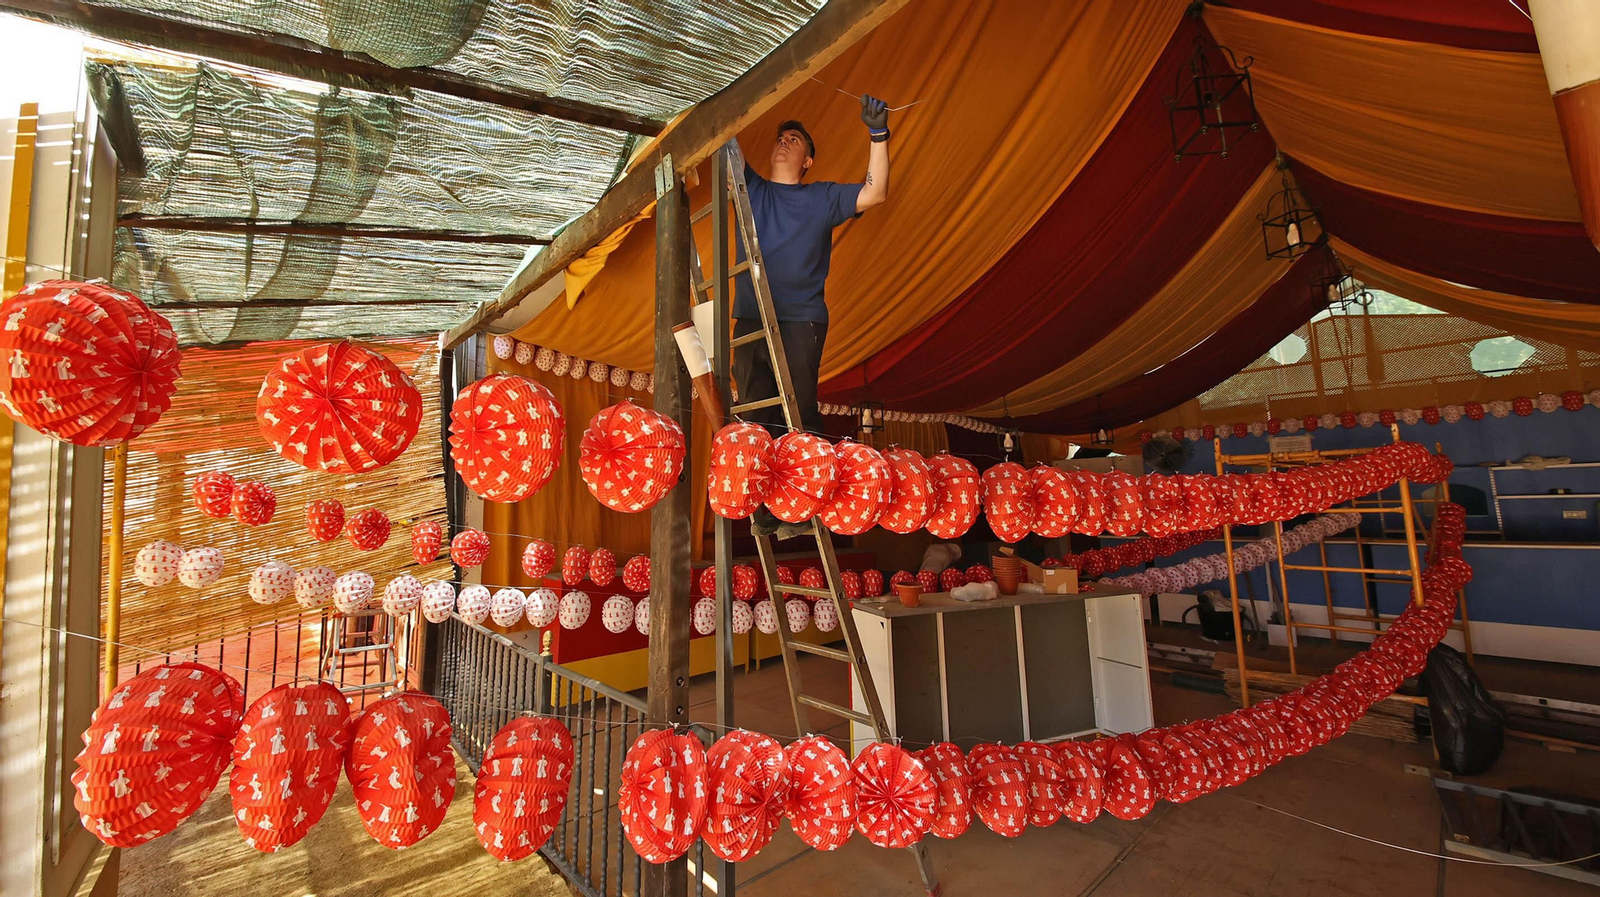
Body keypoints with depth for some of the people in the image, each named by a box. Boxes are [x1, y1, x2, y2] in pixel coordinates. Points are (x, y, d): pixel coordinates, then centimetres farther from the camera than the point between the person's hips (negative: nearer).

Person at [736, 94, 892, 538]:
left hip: (803, 321, -2)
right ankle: (762, 512, -3)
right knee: (755, 418, -6)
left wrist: (878, 136, 1)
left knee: (799, 418, -9)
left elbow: (874, 193, 8)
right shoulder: (751, 188, 22)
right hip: (751, 319, 2)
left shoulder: (823, 197, 18)